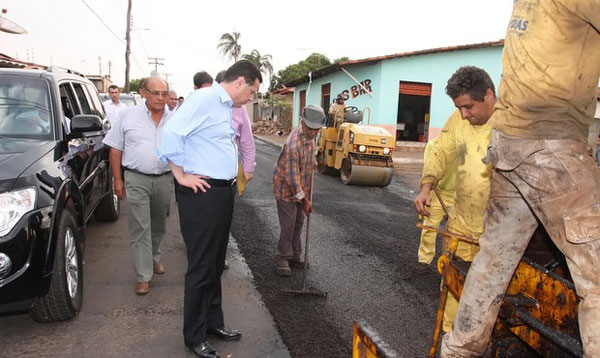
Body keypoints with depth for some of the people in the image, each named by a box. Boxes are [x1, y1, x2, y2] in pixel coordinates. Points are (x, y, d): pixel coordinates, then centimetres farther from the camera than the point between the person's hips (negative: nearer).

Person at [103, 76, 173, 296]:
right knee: (140, 228, -2)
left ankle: (154, 258, 40)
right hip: (137, 180, -3)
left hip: (164, 179, 3)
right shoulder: (129, 116, 0)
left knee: (158, 226, 17)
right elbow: (115, 150, 2)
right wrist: (117, 179, -3)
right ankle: (143, 276, 4)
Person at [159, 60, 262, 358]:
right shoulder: (203, 100, -14)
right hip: (202, 194, -9)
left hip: (223, 192, 9)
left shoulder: (226, 107, 15)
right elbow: (172, 133, -22)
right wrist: (181, 175, -16)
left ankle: (213, 322, 33)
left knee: (216, 264, 18)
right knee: (202, 267, 2)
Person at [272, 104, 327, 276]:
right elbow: (291, 177, -29)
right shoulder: (293, 144, -33)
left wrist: (312, 162, 11)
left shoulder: (309, 135, -6)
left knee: (298, 222, 16)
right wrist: (305, 200, -23)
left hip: (302, 188, 8)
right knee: (288, 225, -2)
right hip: (287, 189, -8)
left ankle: (295, 254, 30)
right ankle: (282, 259, 14)